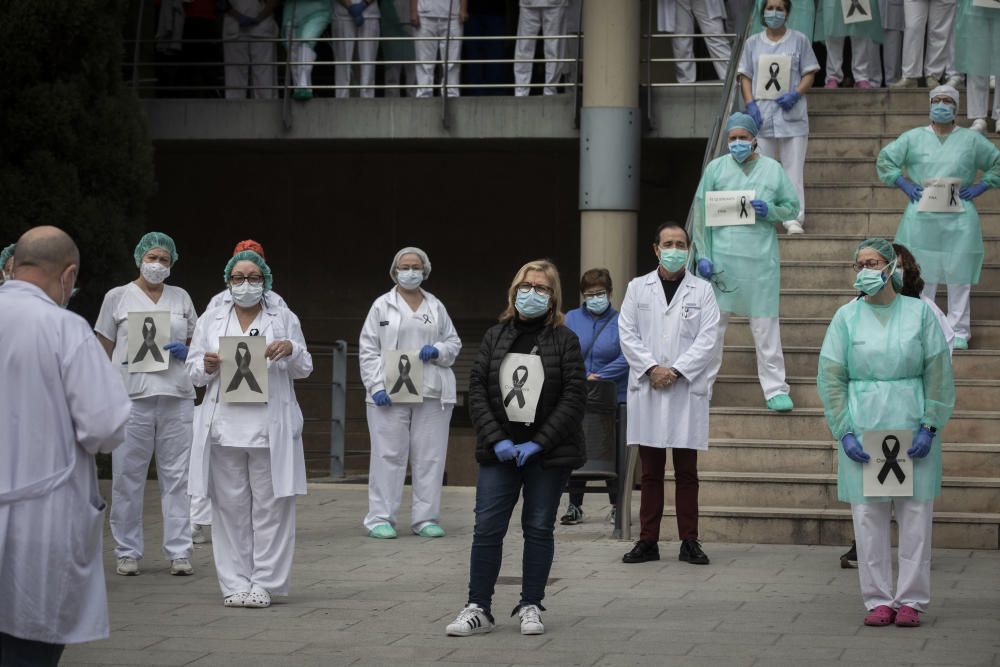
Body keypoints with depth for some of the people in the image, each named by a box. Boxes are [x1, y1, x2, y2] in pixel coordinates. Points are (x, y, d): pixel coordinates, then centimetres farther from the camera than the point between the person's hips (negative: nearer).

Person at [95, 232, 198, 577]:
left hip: (176, 394, 2)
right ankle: (128, 552, 8)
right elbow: (104, 350, 6)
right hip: (132, 394, -2)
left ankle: (179, 551, 5)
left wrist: (186, 352, -1)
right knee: (128, 477, 0)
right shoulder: (118, 297, 6)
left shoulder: (181, 298, 14)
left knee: (177, 476, 1)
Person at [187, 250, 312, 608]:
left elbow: (304, 369, 11)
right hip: (224, 426, 1)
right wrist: (207, 366, -11)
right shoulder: (211, 320, 14)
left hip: (271, 427, -1)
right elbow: (193, 372, 12)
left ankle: (264, 583, 4)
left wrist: (292, 350, -10)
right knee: (230, 506, 2)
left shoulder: (284, 319, 11)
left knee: (270, 506, -1)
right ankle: (235, 583, 8)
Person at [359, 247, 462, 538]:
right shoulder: (382, 306, 7)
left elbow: (453, 344, 18)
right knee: (388, 455, -3)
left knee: (430, 456, 2)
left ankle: (425, 518, 8)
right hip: (390, 393, -3)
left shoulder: (436, 307, 15)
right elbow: (368, 349, 2)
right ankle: (380, 518, 0)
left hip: (431, 393, 3)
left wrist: (437, 351, -5)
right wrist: (376, 386, -9)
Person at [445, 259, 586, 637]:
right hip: (501, 450, 2)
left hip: (547, 452, -2)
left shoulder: (564, 340, -1)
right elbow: (477, 390, 3)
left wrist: (538, 443, -13)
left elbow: (574, 396, -7)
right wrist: (497, 439, -9)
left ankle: (531, 607, 13)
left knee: (539, 529, 5)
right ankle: (478, 609, 2)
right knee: (487, 528, -3)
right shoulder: (495, 337, 8)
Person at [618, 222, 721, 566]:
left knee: (686, 470, 1)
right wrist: (652, 368, -9)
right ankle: (648, 541, 8)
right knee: (651, 470, 4)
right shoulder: (638, 288, 10)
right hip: (646, 389, 1)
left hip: (687, 390, -1)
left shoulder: (702, 290, 6)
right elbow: (627, 334, 3)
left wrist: (675, 371, -11)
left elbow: (708, 339, -2)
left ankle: (689, 541, 5)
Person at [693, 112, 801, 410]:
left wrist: (769, 211, -9)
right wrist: (702, 255, -5)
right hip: (721, 257, 0)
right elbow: (701, 214, 2)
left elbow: (792, 207, 13)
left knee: (766, 325, 1)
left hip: (761, 259, 0)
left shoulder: (773, 170, 8)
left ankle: (775, 389, 6)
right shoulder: (716, 168, 6)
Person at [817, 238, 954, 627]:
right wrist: (843, 432, -5)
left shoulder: (919, 313, 3)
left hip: (912, 429, 0)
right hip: (863, 428, 0)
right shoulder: (846, 317, 5)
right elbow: (830, 377, 4)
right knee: (868, 515, 0)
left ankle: (911, 599, 8)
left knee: (916, 513, 0)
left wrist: (930, 426, -6)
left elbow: (938, 373, 2)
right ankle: (878, 599, 7)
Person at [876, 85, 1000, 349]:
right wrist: (905, 185, 0)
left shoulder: (972, 140, 7)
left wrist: (979, 188, 0)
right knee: (920, 275, 1)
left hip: (959, 220, 0)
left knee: (959, 276, -1)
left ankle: (958, 332, 5)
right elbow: (885, 160, 11)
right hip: (921, 218, 0)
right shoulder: (913, 138, 8)